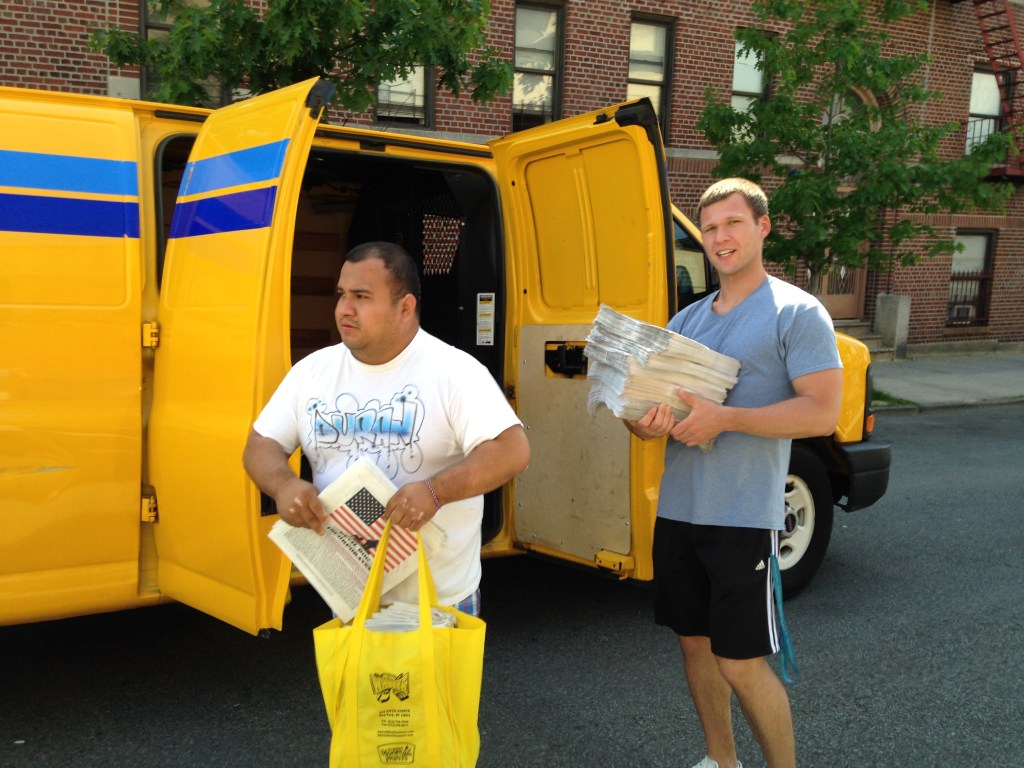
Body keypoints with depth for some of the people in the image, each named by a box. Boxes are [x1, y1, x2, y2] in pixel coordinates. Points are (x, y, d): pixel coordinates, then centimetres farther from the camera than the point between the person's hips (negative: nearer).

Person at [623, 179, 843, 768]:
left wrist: (724, 417, -23)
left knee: (741, 664, -4)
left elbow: (823, 413, -15)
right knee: (696, 642, 15)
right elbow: (656, 401, 17)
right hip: (677, 512, 7)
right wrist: (646, 423, -9)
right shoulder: (686, 320, 14)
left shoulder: (797, 312, -6)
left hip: (744, 519, -6)